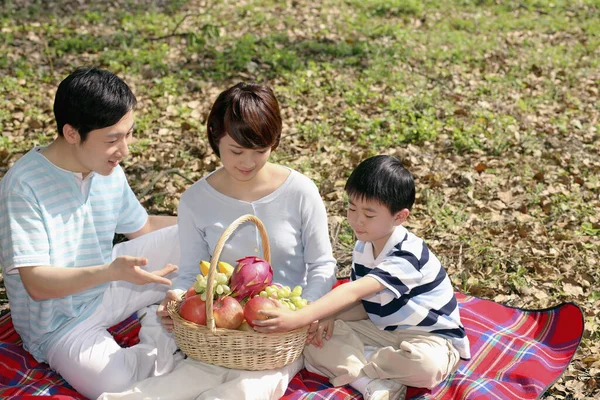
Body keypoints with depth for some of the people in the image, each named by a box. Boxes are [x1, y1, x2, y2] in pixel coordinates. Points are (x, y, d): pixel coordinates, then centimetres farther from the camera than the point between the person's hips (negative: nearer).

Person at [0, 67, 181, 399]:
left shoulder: (109, 172, -3)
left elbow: (142, 227, 12)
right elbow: (37, 284, -27)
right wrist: (111, 272, -41)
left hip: (110, 288, 7)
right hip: (61, 322, -6)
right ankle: (165, 348, -6)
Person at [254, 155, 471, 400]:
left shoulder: (407, 255, -27)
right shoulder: (363, 247, 0)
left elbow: (354, 291, -38)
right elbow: (362, 304, 3)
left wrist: (297, 318, -46)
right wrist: (332, 318, -20)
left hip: (430, 339, -6)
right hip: (384, 331, 7)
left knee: (426, 364, -42)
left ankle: (350, 366, -18)